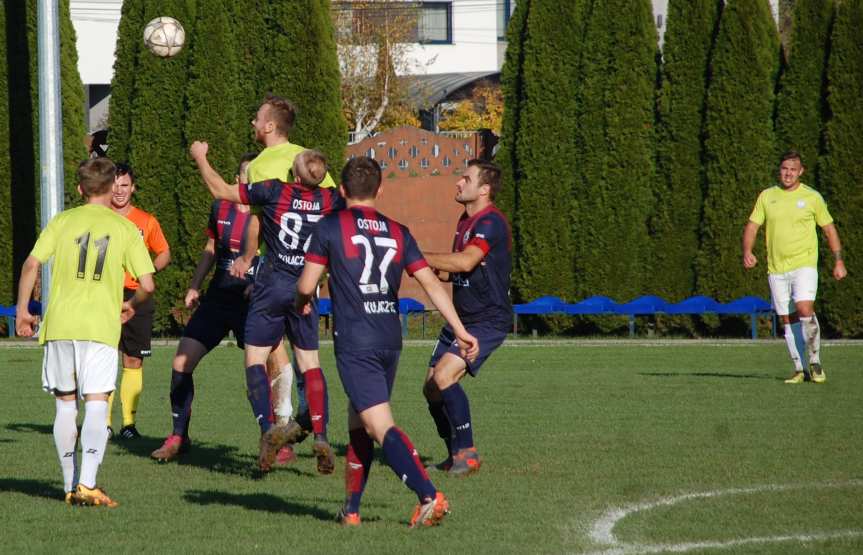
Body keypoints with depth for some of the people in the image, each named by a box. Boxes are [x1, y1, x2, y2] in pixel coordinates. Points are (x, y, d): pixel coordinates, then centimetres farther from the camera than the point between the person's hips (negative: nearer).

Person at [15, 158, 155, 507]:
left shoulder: (61, 222, 8)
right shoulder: (125, 229, 6)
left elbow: (31, 264, -2)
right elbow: (147, 285, 1)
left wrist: (22, 311, 6)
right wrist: (130, 306, 22)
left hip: (60, 324, 2)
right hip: (101, 327, -2)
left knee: (66, 404, 12)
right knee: (96, 404, -5)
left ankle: (70, 485, 16)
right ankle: (87, 484, -21)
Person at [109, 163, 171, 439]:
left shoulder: (147, 221, 8)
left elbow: (164, 253, 16)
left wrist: (150, 267, -4)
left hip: (136, 295, 1)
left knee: (133, 361, 0)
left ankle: (129, 422, 6)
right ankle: (103, 421, -5)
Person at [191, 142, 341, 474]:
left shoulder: (275, 191, -10)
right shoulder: (331, 201, -4)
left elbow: (220, 190, 0)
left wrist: (200, 158, 14)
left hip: (271, 286, -3)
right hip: (306, 291, 3)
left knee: (255, 358, 1)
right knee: (310, 363, 9)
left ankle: (268, 426, -18)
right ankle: (321, 436, -2)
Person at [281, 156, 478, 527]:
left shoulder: (330, 228, -1)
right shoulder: (397, 232, 11)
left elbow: (306, 286, -3)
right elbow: (430, 282, 6)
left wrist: (303, 303, 21)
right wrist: (460, 330, 7)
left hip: (354, 343, -6)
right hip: (390, 340, 6)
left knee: (381, 427, -13)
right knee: (358, 424, 19)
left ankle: (429, 496, -29)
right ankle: (351, 509, 23)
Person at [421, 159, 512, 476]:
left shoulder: (490, 223, -17)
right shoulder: (466, 221, 15)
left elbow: (465, 262, -32)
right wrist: (433, 271, 8)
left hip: (488, 320, -10)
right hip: (460, 319, 10)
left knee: (444, 376, -23)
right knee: (432, 387, 5)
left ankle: (467, 453, -15)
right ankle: (455, 454, 19)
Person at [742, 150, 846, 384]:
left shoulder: (812, 197, 2)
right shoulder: (767, 196, 8)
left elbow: (829, 229, 9)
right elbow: (752, 226, 8)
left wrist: (839, 261, 5)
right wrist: (747, 251, -11)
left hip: (804, 264, -3)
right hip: (776, 268, 3)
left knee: (805, 309, -22)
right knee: (788, 320, 4)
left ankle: (815, 362, -11)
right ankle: (799, 369, 12)